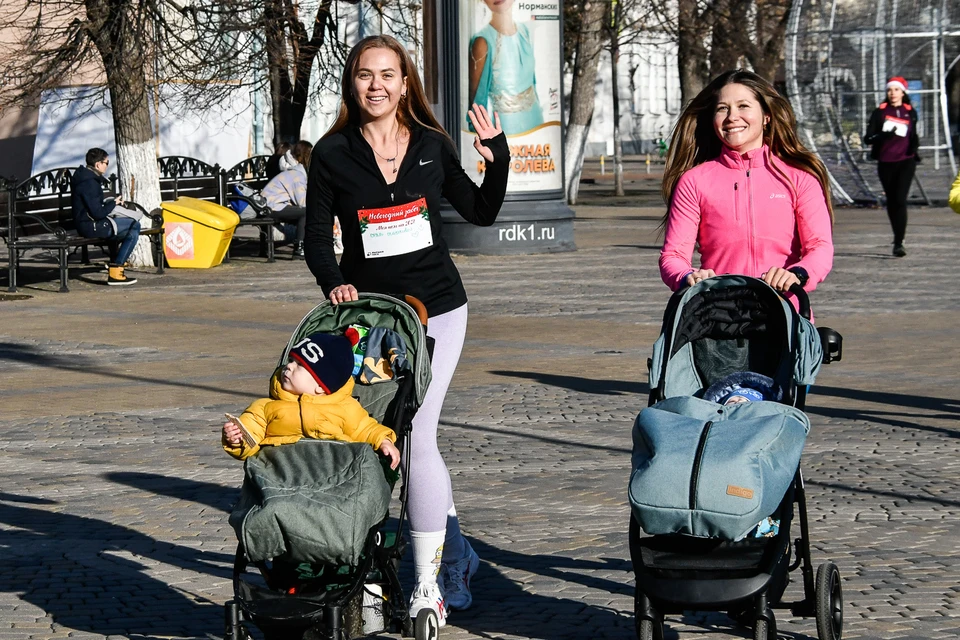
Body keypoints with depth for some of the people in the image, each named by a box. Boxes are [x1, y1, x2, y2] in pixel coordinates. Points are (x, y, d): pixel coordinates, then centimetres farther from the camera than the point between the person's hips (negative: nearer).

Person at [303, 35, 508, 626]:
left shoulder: (432, 146, 3)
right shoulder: (333, 153, 0)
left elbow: (481, 212, 13)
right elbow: (318, 238, 2)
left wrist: (499, 159, -1)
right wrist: (334, 283, -17)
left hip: (436, 309, -1)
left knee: (415, 432, -13)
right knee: (397, 439, 7)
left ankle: (430, 585, -7)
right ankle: (456, 550, 28)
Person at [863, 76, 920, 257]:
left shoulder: (911, 113, 7)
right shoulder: (880, 112, 2)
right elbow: (868, 138, -3)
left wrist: (915, 143, -4)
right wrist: (884, 135, -22)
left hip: (905, 162, -1)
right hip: (885, 163, 1)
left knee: (900, 200, -14)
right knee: (891, 201, 9)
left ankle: (898, 243, -16)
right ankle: (898, 237, 26)